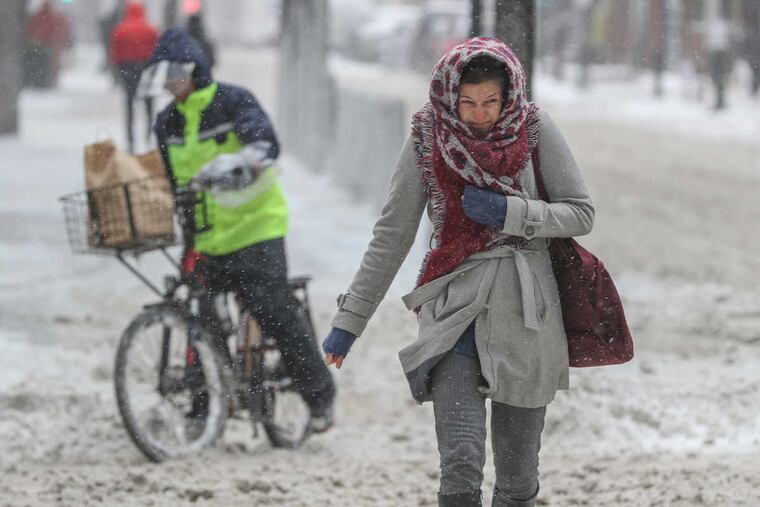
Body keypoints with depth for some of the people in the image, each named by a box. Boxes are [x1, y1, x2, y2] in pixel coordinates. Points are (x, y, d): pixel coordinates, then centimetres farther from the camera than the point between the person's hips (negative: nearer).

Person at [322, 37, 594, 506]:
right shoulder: (427, 141, -1)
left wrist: (509, 213, -13)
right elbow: (391, 237, 5)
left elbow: (582, 215, 2)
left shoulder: (535, 129, -1)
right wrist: (350, 321, 4)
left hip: (526, 314, 1)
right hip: (455, 310, -1)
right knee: (461, 467, -17)